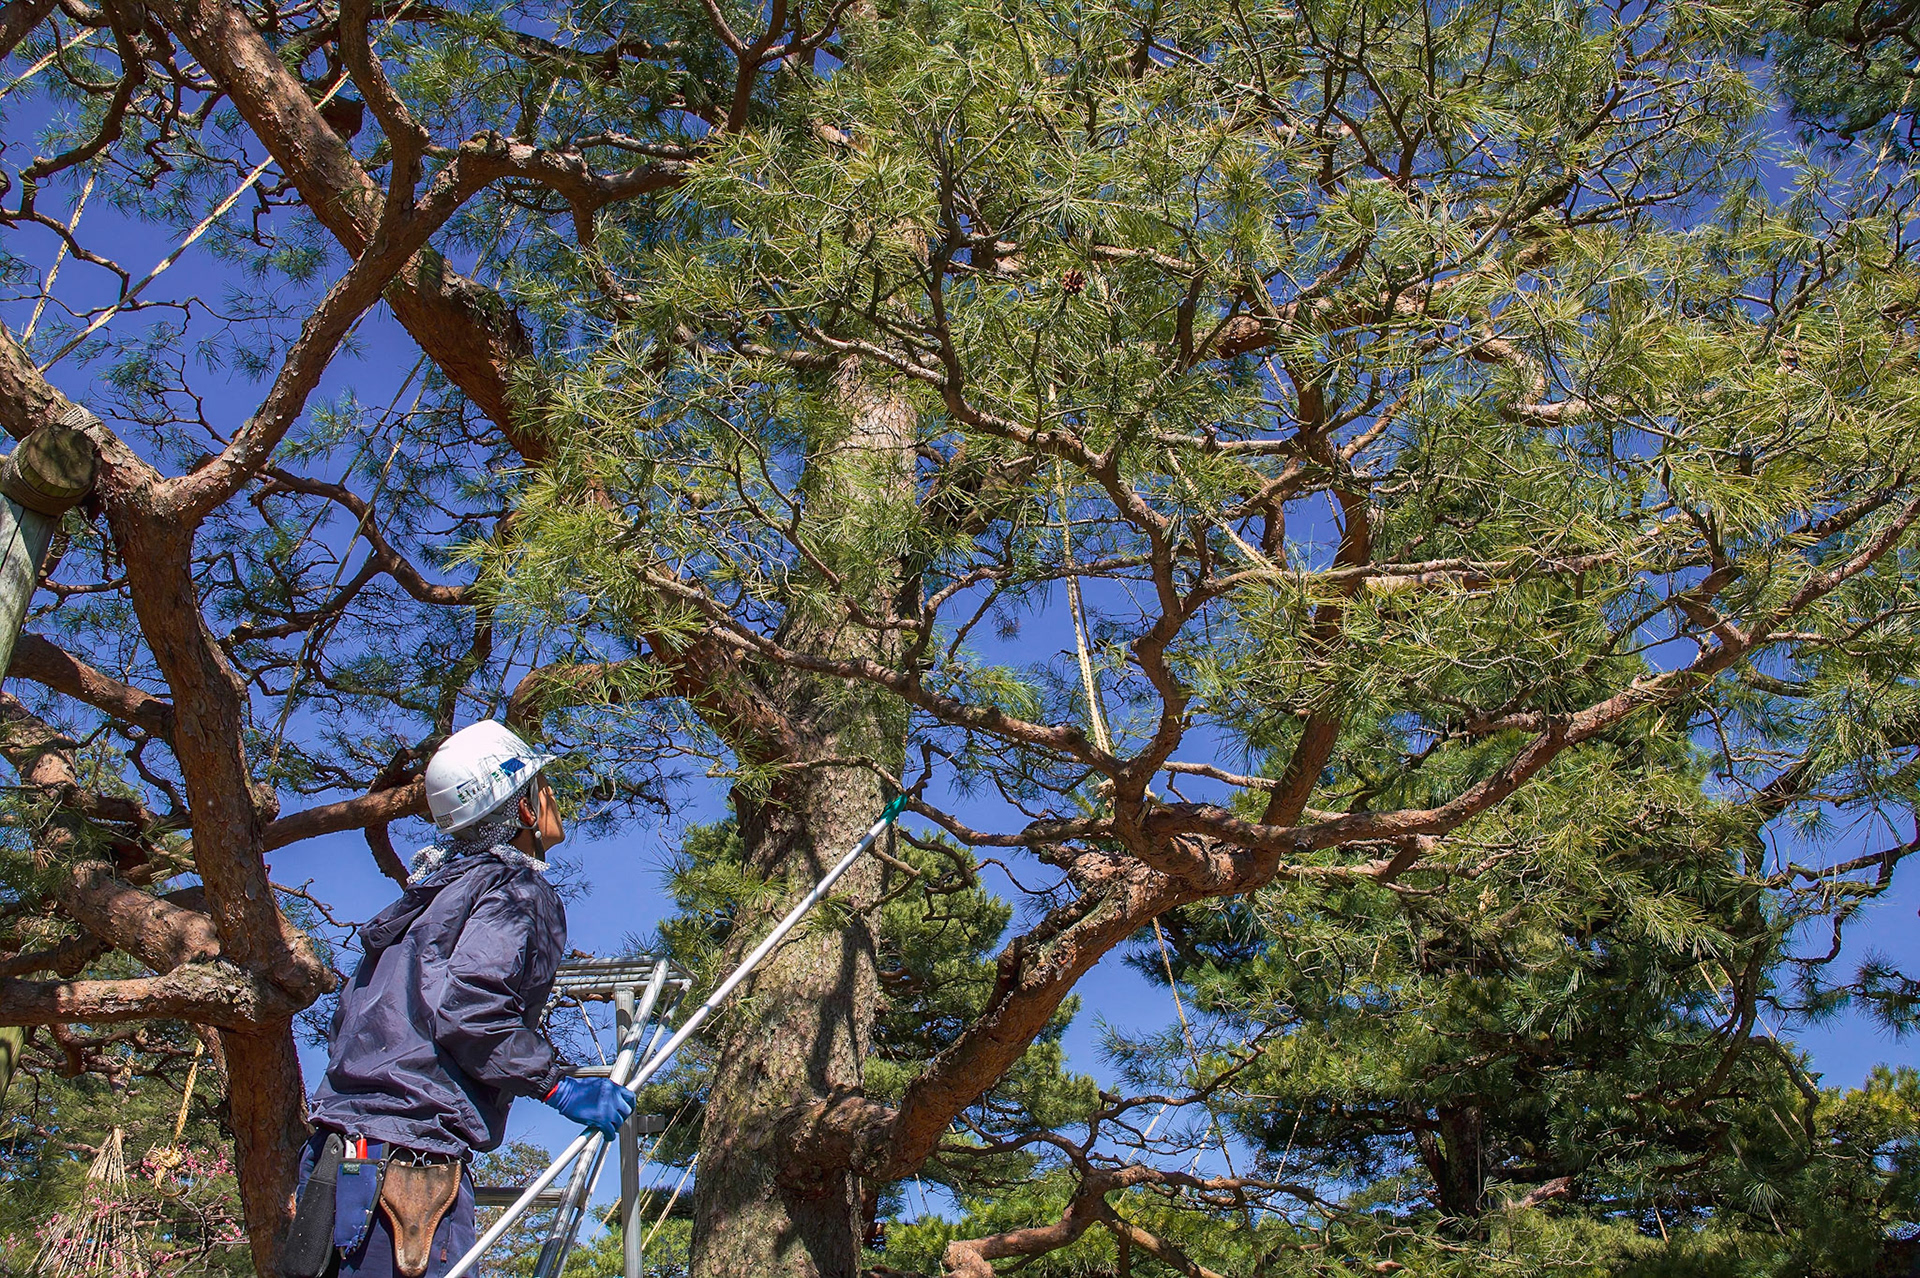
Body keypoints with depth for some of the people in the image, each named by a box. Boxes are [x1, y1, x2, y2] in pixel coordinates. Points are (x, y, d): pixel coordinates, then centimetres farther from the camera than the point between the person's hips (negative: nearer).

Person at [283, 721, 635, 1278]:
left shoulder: (436, 888, 23)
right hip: (411, 1161, -10)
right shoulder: (518, 891, -6)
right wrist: (561, 1086, -15)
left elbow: (347, 1021, 25)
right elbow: (465, 1008, -21)